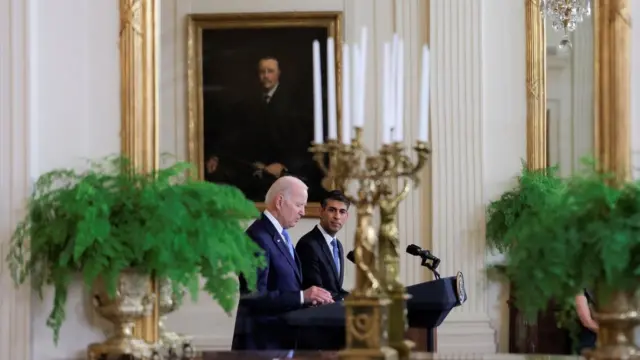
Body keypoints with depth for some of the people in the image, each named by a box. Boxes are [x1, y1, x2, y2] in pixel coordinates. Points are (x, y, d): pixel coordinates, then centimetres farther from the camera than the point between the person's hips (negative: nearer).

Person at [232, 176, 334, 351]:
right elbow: (254, 296, -25)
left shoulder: (281, 235, 14)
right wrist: (302, 296, -26)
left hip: (282, 335, 10)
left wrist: (309, 296, 0)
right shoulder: (258, 238, -18)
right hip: (262, 340, -9)